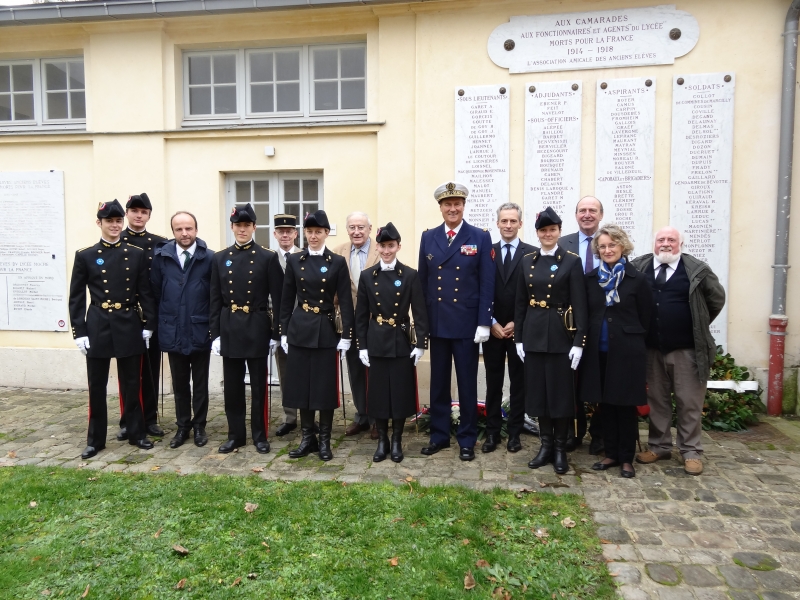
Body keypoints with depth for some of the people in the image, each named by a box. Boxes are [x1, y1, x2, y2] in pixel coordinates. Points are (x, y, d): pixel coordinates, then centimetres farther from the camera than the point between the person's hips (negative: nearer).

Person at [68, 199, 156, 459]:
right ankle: (95, 439, 20)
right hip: (98, 327, 0)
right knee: (97, 386, 8)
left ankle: (136, 433, 22)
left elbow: (146, 293, 4)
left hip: (130, 327, 1)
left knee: (132, 384, 9)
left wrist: (148, 325, -1)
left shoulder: (137, 254, 3)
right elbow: (76, 298, 1)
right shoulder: (85, 256, 1)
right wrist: (79, 332, -5)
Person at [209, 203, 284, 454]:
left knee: (258, 385, 6)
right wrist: (215, 333, 2)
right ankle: (235, 434, 22)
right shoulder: (220, 258, 7)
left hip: (257, 328, -3)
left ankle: (260, 435, 18)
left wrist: (276, 334, -7)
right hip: (229, 329, 3)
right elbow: (215, 300, 7)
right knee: (232, 386, 10)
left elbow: (277, 299, -3)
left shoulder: (268, 257, -2)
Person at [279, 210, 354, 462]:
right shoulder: (294, 260, 6)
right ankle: (307, 438, 20)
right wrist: (283, 332, 3)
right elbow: (287, 300, 7)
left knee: (326, 386, 4)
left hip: (326, 331, -2)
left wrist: (346, 336, -8)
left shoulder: (338, 262, 0)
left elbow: (345, 302, -3)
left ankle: (324, 440, 17)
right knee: (301, 384, 7)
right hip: (299, 330, 2)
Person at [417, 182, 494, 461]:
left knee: (467, 383, 7)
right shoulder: (428, 237, 7)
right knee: (438, 382, 12)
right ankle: (439, 435, 25)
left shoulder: (481, 237, -1)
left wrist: (484, 323, -9)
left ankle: (467, 439, 20)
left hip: (467, 322, -3)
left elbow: (487, 284, -4)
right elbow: (423, 281, 7)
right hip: (436, 322, 3)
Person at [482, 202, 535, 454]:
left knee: (519, 381, 7)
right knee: (493, 382, 8)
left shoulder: (532, 253, -1)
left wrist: (517, 323, -10)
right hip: (492, 328, 2)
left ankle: (514, 433, 18)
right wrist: (492, 323, -6)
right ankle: (492, 432, 17)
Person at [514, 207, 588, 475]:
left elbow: (579, 304, -7)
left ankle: (560, 449, 17)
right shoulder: (527, 261, 8)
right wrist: (519, 338, 5)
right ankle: (546, 445, 21)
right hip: (533, 335, 4)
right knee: (538, 390, 9)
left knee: (561, 391, 4)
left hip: (560, 335, -3)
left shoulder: (572, 261, -3)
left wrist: (579, 342, -12)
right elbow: (520, 303, 8)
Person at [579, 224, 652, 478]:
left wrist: (633, 341, 3)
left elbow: (645, 319, 1)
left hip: (627, 352, -3)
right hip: (598, 351, 4)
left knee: (626, 405, 5)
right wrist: (588, 341, 7)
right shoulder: (591, 278, 5)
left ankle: (627, 458, 17)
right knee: (605, 403, 10)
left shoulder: (637, 279, -4)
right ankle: (611, 453, 23)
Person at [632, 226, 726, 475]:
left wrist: (700, 326, 9)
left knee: (689, 403, 5)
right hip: (652, 349, 3)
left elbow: (717, 298, 8)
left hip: (687, 349, -2)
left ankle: (691, 451, 18)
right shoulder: (638, 267, 2)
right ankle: (659, 446, 26)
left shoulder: (697, 270, -5)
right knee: (657, 401, 13)